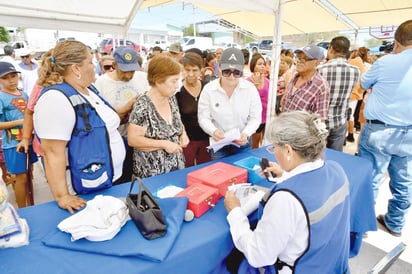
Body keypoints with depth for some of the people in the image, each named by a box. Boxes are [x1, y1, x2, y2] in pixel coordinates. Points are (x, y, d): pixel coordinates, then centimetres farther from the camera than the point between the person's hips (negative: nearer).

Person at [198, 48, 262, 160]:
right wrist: (213, 131, -29)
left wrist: (246, 133, -24)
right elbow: (203, 118, -9)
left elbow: (255, 118, -6)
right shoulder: (208, 89, -11)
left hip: (243, 143, 1)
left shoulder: (250, 88, -9)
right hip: (218, 144, -1)